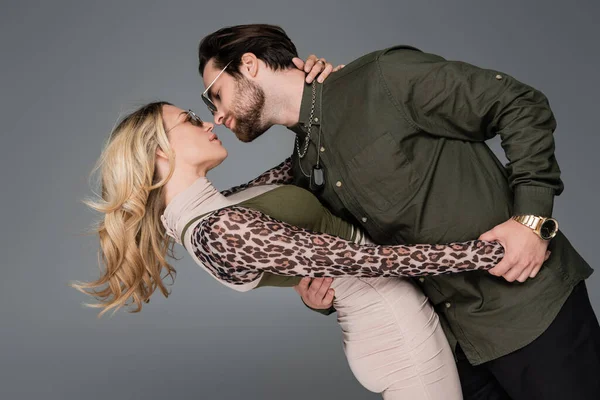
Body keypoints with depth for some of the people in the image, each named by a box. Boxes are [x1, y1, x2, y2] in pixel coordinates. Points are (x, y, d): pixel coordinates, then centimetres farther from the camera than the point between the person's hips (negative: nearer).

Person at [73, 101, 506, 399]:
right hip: (397, 323, -9)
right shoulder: (219, 231, -24)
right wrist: (486, 252, -21)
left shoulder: (215, 211, 6)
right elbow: (365, 260, -25)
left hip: (378, 321, 9)